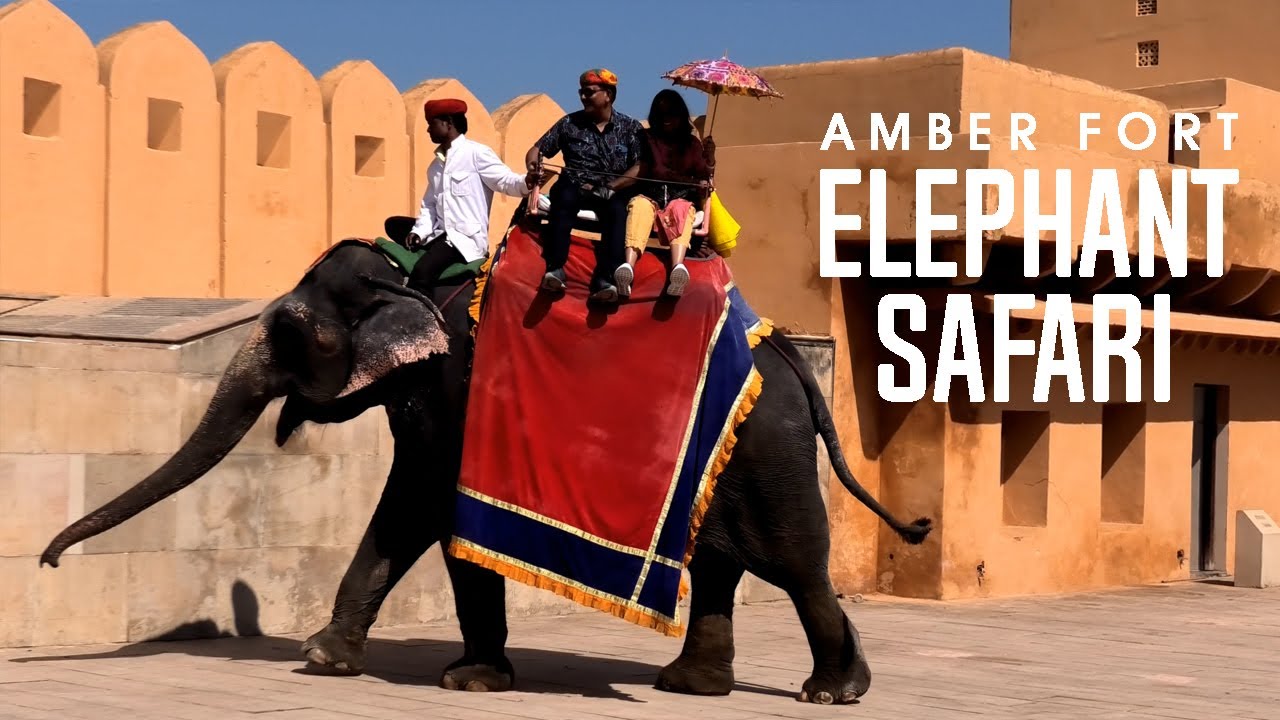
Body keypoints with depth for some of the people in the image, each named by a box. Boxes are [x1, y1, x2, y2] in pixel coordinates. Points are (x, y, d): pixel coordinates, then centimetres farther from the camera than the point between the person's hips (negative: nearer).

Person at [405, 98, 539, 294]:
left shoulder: (476, 153, -4)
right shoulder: (435, 166, 20)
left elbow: (505, 181, -11)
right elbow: (430, 204, 19)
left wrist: (526, 182, -34)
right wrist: (419, 231, 1)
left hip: (467, 237, -9)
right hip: (440, 235, 9)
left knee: (422, 270, -28)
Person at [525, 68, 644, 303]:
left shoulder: (630, 128, 10)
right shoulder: (570, 123, 13)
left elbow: (640, 168, -1)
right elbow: (537, 150, 15)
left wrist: (610, 188, -14)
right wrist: (533, 165, -9)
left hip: (612, 192, -1)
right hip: (575, 187, 1)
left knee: (618, 210, -36)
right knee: (562, 196, -35)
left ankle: (605, 280, -48)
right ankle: (555, 270, -43)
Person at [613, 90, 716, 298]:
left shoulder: (692, 144, 21)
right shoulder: (648, 140, 16)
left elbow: (702, 179, 14)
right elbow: (642, 174, 2)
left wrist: (709, 159, -6)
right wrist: (686, 179, -3)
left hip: (682, 198, 0)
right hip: (650, 196, 0)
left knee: (680, 209, -37)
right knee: (640, 204, -36)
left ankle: (678, 267, -66)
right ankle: (628, 267, -61)